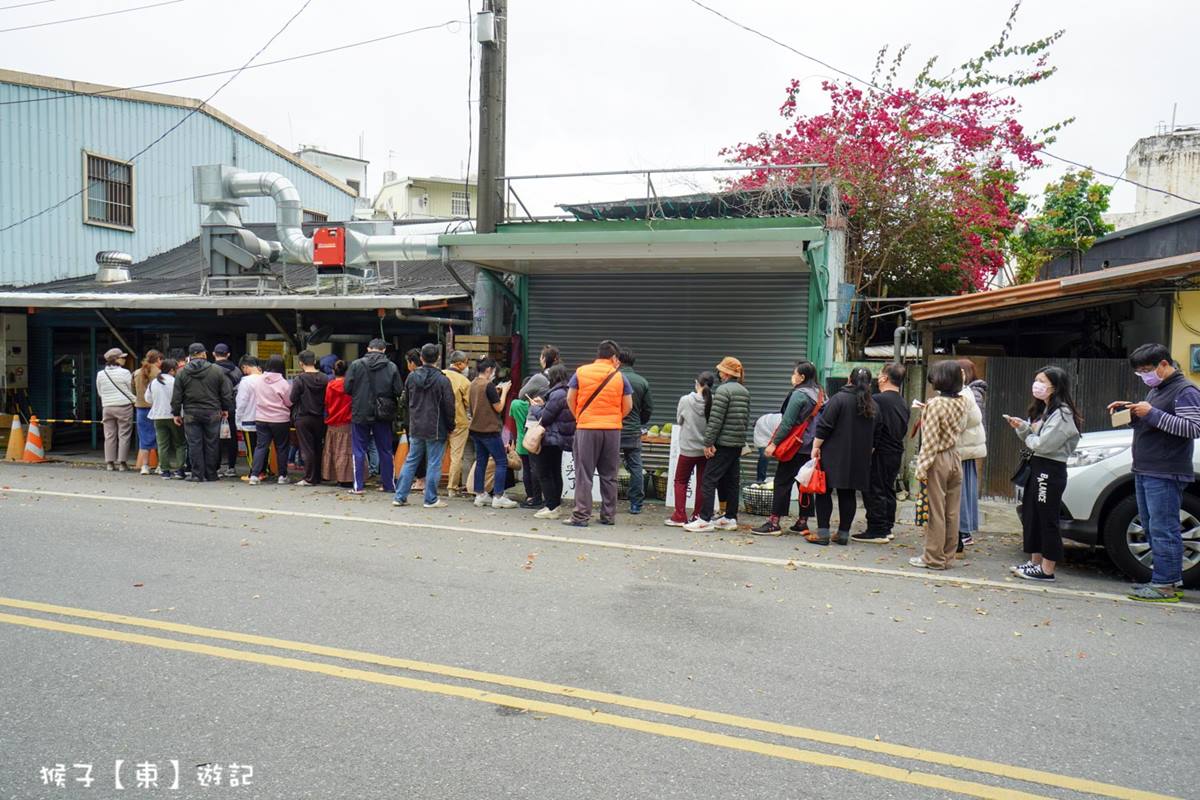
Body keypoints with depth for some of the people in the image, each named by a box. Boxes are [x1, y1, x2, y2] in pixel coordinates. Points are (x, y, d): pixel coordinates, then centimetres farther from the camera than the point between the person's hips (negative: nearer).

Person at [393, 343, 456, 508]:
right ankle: (431, 499, 7)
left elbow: (406, 400, 13)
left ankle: (400, 496, 14)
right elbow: (449, 406, -9)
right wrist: (450, 428, 2)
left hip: (415, 428, 5)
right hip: (436, 429, -4)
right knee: (433, 464, 3)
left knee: (410, 461, 13)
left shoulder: (411, 377, 2)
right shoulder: (442, 380, -12)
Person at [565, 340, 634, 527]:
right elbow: (628, 406, 3)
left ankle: (581, 516, 0)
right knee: (609, 475, 10)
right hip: (613, 429, 1)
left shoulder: (581, 372, 2)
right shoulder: (620, 377, 3)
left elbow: (570, 399, 2)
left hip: (586, 428, -1)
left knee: (584, 474, 2)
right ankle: (608, 515, 15)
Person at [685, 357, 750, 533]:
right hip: (738, 443, 8)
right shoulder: (745, 391, 13)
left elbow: (715, 419, -17)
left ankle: (705, 519, -7)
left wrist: (708, 442, -15)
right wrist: (741, 436, 19)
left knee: (709, 479, -5)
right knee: (732, 480, 12)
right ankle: (730, 518, 16)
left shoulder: (723, 390, -12)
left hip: (723, 443, -8)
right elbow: (746, 419, 16)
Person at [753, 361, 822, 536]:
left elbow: (787, 422, -16)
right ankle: (802, 522, 16)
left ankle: (774, 523, -4)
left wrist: (774, 443, -13)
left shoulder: (799, 394, -12)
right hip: (812, 447, 8)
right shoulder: (820, 394, 12)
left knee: (782, 482, -4)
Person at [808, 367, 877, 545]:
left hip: (834, 456, -5)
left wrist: (816, 447, -9)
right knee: (848, 495, 10)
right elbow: (875, 436, 14)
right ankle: (843, 533, 12)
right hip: (859, 460, 5)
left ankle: (822, 532, -2)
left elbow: (824, 427, -14)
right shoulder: (873, 406, 9)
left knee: (824, 492, 1)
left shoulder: (839, 399, -9)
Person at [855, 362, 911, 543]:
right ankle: (886, 529, 22)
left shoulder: (878, 399, -16)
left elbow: (873, 428, -19)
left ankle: (876, 531, -2)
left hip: (880, 453, -8)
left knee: (874, 492, -3)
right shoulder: (903, 403, 11)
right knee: (888, 490, 16)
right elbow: (904, 430, 16)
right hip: (897, 452, 8)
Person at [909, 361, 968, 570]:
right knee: (952, 512, 11)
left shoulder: (935, 403, -16)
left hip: (938, 460, -6)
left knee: (936, 511, 1)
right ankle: (947, 556, 19)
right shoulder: (962, 401, 3)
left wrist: (922, 467, -13)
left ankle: (934, 558, 8)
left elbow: (930, 440, -17)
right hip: (955, 458, 7)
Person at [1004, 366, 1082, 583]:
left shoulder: (1062, 414, -14)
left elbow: (1043, 444, -21)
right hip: (1036, 467, 10)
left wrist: (1029, 438, -2)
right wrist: (1022, 427, -2)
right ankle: (1035, 562, 23)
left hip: (1051, 470, -10)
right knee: (1030, 515, 13)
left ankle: (1047, 569, 3)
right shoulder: (1042, 411, 17)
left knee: (1047, 520, -4)